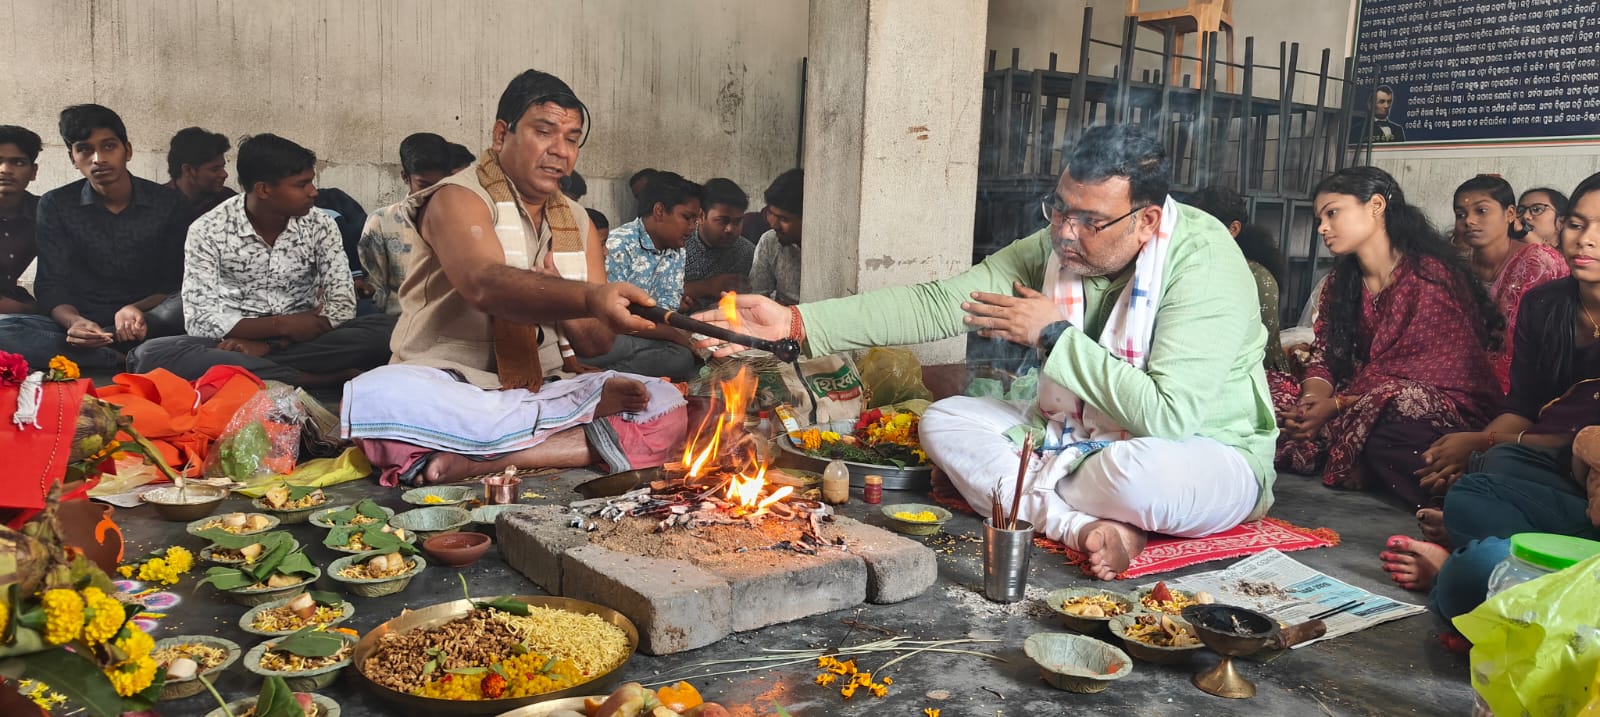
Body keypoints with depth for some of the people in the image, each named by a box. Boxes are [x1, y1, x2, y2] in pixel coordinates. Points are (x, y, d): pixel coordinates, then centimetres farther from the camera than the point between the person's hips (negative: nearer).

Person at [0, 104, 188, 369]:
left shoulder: (168, 203, 2)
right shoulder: (55, 206, 5)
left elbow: (177, 285, 0)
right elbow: (52, 286, -1)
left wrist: (137, 310, -23)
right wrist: (74, 322, -26)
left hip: (150, 323, -1)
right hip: (82, 321, 1)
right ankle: (125, 359, -33)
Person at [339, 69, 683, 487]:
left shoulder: (576, 221, 12)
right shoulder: (458, 200, -7)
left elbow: (595, 343, 8)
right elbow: (484, 284, -30)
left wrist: (557, 300, -15)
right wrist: (590, 298, -47)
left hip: (540, 390, 5)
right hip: (448, 386, -4)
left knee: (667, 406, -13)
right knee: (376, 396, -38)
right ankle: (585, 431, -28)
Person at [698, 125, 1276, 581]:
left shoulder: (1204, 262, -26)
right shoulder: (1055, 246, -8)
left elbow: (1169, 416, -35)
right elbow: (938, 303, -12)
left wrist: (1055, 335, -27)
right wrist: (795, 321, -21)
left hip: (1213, 458, -6)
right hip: (1085, 439, 7)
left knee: (1137, 469, -41)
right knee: (944, 421, -7)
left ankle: (1030, 503, -10)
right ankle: (1084, 526, -21)